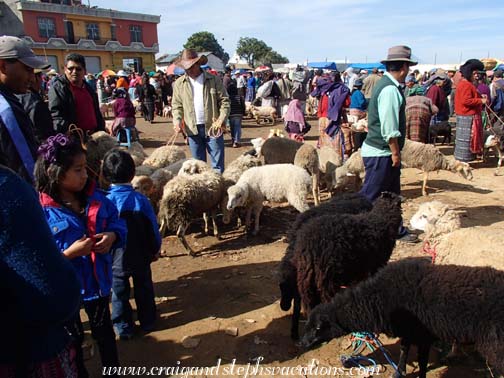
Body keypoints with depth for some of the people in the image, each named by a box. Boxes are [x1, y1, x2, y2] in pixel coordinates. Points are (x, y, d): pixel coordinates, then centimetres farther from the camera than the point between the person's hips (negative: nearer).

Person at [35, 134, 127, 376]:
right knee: (72, 339, 21)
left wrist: (112, 235, -19)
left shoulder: (96, 198, -8)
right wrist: (69, 253, -33)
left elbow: (117, 222, 2)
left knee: (103, 330, 26)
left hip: (98, 281, 5)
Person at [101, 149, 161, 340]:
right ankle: (147, 322, 34)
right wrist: (155, 249, 8)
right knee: (144, 288, 19)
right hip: (141, 256, 1)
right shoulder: (141, 200, -17)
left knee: (119, 292, 17)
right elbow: (153, 227, -8)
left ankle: (123, 327, 28)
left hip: (116, 258, 0)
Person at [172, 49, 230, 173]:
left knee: (217, 164, 2)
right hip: (193, 129, 2)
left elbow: (224, 101, 0)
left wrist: (222, 119, -13)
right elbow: (177, 105, 10)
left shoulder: (213, 80, 2)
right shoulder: (179, 83, 8)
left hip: (213, 127, -2)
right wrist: (177, 120, -8)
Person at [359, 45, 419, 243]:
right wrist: (395, 152, -16)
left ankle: (396, 230, 30)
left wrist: (395, 152, 17)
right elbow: (389, 127, -24)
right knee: (369, 197, -1)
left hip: (385, 152, 10)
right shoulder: (390, 89, -20)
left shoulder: (386, 84, 12)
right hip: (381, 153, -10)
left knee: (392, 194, 18)